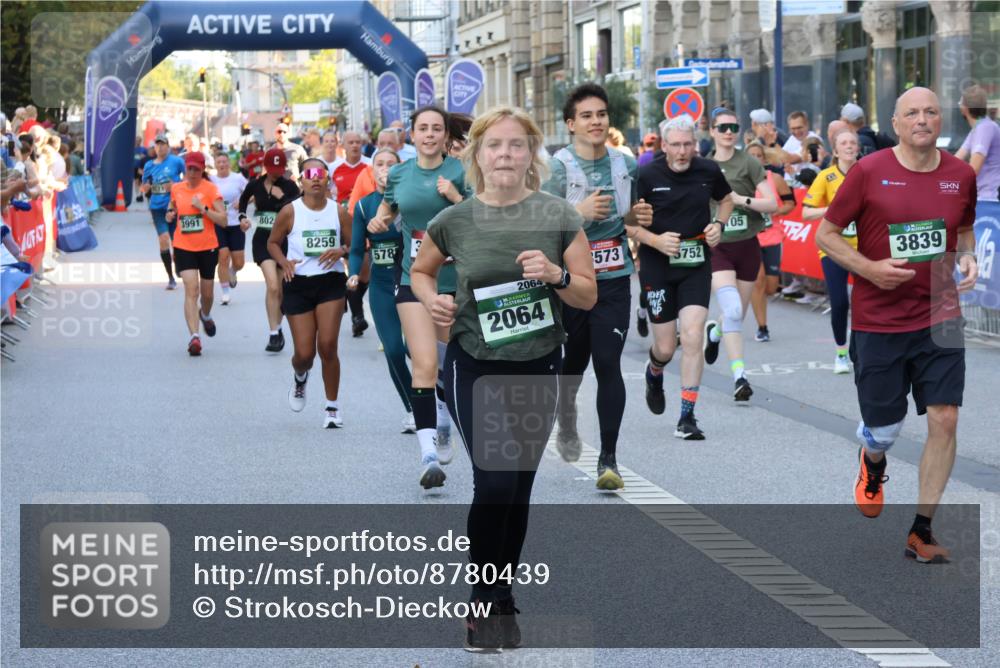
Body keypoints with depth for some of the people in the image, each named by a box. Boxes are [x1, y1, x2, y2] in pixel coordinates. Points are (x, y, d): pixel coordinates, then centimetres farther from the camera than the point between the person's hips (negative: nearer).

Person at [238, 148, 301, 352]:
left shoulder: (289, 186, -4)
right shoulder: (255, 185, 2)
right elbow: (244, 199, 23)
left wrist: (282, 197, -21)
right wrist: (242, 216, 8)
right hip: (262, 238, 0)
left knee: (279, 290, 8)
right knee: (273, 286, -17)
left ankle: (276, 330, 26)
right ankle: (275, 333, -14)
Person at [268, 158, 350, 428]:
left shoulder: (338, 211, 1)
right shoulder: (290, 211, -4)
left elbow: (352, 245, 10)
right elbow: (273, 242, 8)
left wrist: (341, 251, -13)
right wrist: (284, 262, -12)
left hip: (331, 282, 0)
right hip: (298, 284, 0)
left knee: (327, 346, -10)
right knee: (304, 353, 0)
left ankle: (332, 407, 6)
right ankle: (300, 378, 39)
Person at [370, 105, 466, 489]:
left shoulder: (460, 171, -3)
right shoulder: (399, 174, 6)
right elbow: (387, 211, 26)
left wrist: (457, 198, -19)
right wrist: (378, 223, 5)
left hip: (457, 280, 0)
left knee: (449, 363, 14)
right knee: (425, 365, -14)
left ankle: (443, 419, 44)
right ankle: (429, 454, -18)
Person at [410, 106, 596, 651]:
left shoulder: (559, 217, -5)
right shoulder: (453, 221, -5)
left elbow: (589, 296, -1)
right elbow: (420, 270, 14)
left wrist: (555, 275, -21)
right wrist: (431, 298, -7)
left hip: (538, 367, 2)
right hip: (474, 367, -2)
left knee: (519, 487, 9)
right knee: (495, 479, -16)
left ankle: (500, 599, 26)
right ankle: (486, 603, 1)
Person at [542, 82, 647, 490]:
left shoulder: (624, 165, 7)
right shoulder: (557, 168, -8)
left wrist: (637, 216, 0)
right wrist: (579, 212, -27)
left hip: (613, 280, 2)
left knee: (608, 364, -7)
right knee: (573, 362, 10)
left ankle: (608, 459, -2)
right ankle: (567, 419, 43)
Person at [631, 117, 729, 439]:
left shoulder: (708, 171, -1)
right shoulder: (646, 175, -10)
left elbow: (725, 199, 19)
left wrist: (719, 225, 0)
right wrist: (655, 240, -19)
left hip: (696, 265, 2)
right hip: (657, 267, -1)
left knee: (692, 337, -11)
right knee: (665, 348, 3)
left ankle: (687, 418, -5)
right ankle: (654, 375, 42)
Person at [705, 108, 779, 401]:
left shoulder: (748, 163, -3)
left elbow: (772, 204, -9)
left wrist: (741, 200, -20)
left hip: (746, 245, 1)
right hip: (717, 247, -1)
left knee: (738, 316, 12)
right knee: (732, 310, -20)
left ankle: (714, 332, 47)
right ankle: (739, 377, -20)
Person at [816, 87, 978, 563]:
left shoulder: (960, 175, 2)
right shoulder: (868, 172, -8)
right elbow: (826, 234, -2)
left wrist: (967, 259, -2)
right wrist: (870, 269, -16)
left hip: (939, 318, 2)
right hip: (878, 322, -2)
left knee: (944, 420, -7)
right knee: (884, 429, 7)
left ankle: (921, 532, 5)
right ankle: (872, 464, 47)